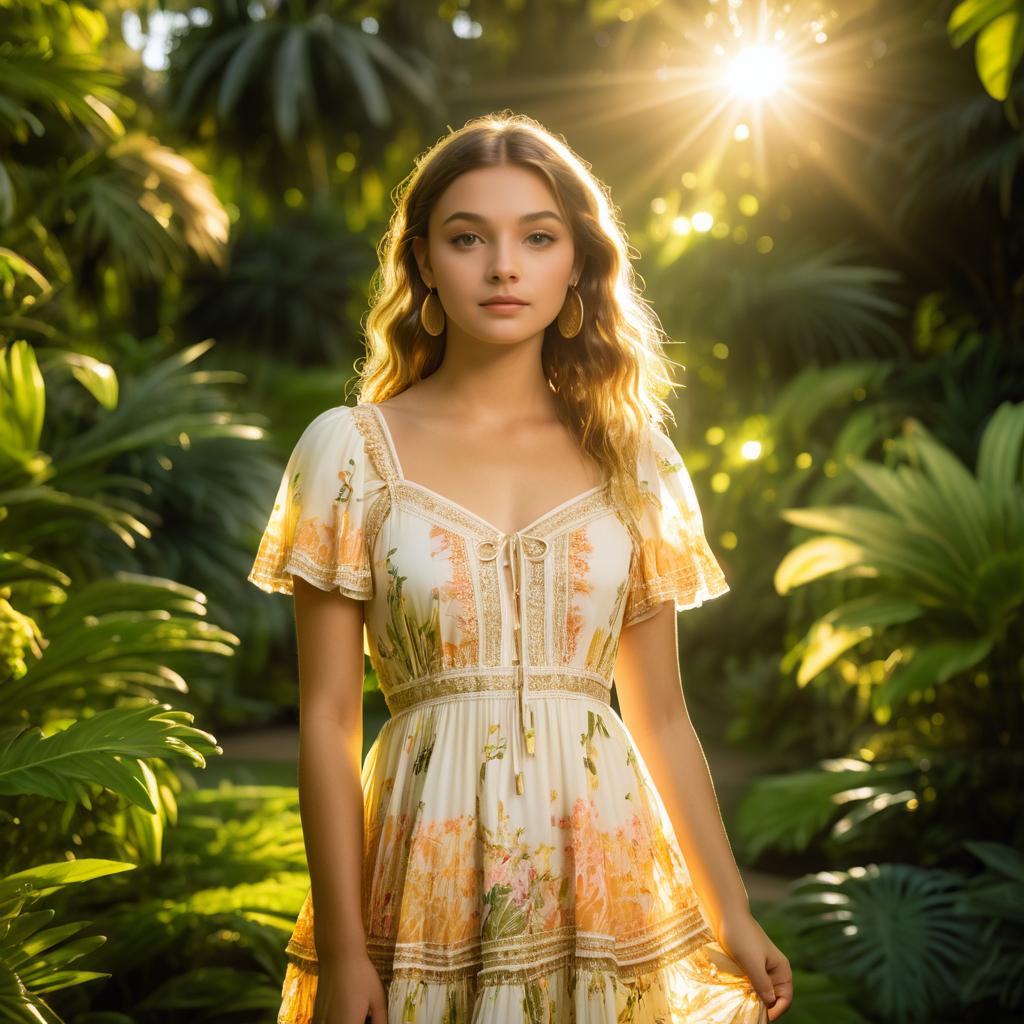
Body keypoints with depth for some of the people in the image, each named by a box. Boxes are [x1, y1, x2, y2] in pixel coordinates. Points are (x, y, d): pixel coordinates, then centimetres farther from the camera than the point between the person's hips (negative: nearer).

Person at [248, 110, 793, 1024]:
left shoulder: (634, 460, 6)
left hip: (604, 871, 2)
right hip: (428, 875, -2)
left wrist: (732, 915, 8)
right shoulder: (353, 451, -1)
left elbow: (663, 719, 10)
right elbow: (327, 718, -3)